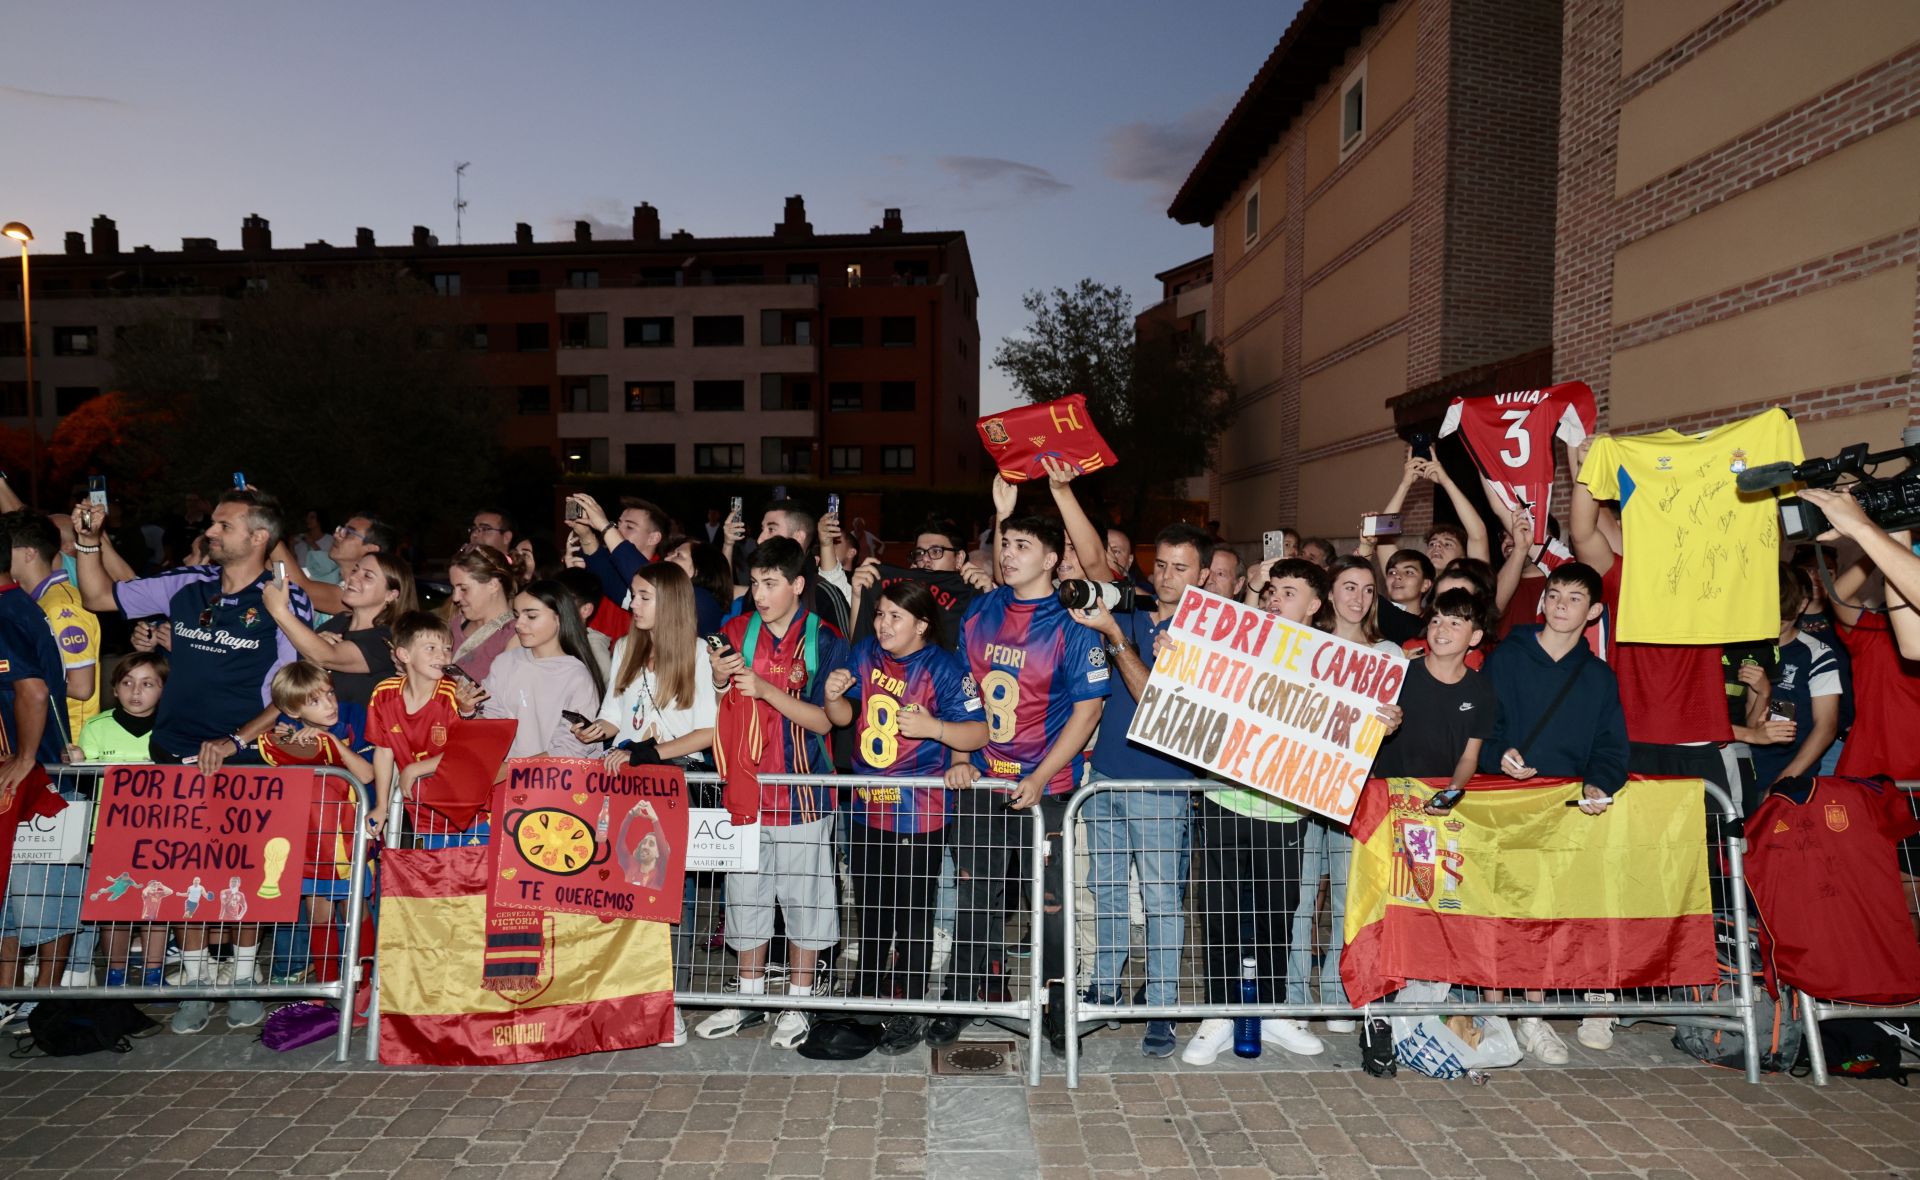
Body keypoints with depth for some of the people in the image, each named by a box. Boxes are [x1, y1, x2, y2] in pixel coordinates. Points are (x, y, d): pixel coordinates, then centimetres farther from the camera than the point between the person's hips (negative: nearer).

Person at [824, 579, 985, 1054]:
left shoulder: (944, 667, -15)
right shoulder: (865, 653, 2)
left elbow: (978, 733, -16)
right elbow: (844, 717, 12)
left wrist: (932, 726, -32)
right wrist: (833, 697, -9)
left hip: (919, 812, -6)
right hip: (866, 805, 6)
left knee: (912, 912, 6)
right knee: (869, 904, 20)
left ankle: (910, 1012, 22)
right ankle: (867, 995, 39)